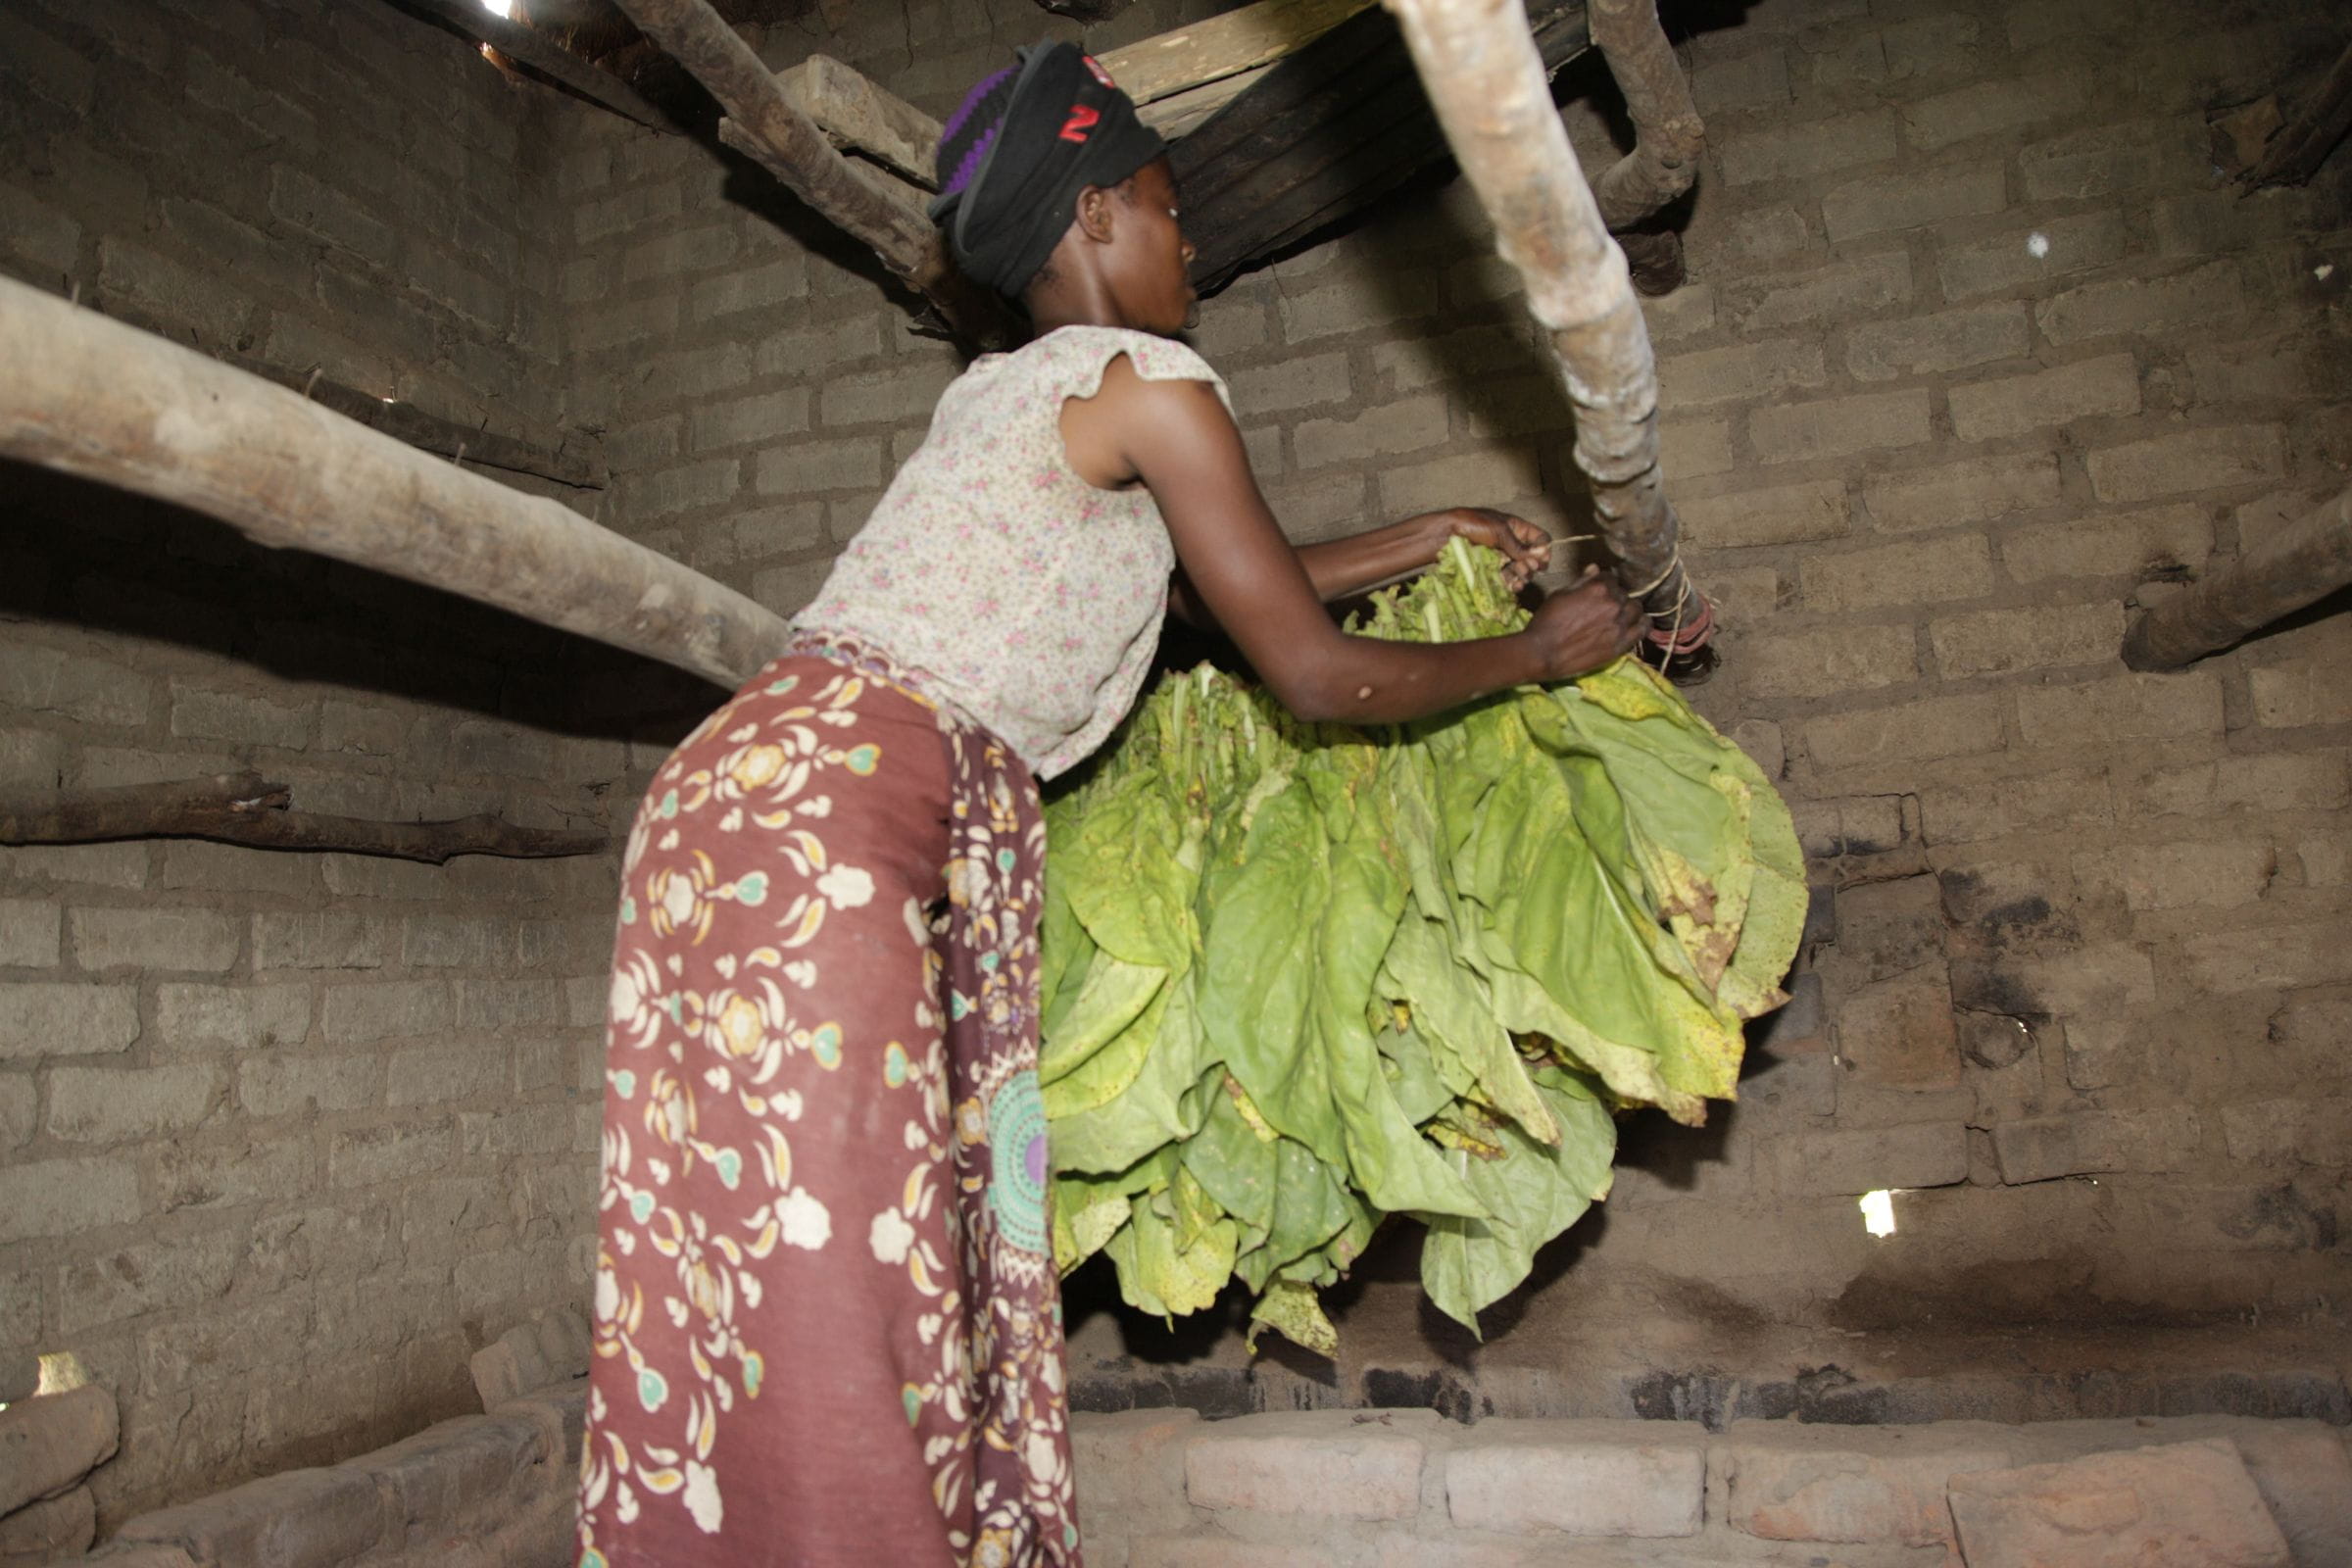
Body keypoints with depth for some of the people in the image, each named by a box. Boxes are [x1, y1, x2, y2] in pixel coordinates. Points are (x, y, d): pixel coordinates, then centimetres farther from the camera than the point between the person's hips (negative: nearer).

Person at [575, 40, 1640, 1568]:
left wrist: (1421, 540, 38)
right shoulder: (1151, 383, -3)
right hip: (823, 817, -9)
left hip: (767, 797, 10)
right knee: (827, 1291, -8)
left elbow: (1203, 581, 32)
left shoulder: (1006, 391, 24)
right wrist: (1537, 653, 13)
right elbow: (1314, 672, -2)